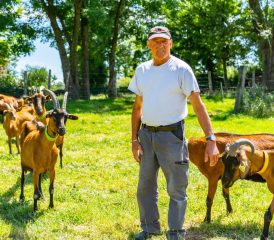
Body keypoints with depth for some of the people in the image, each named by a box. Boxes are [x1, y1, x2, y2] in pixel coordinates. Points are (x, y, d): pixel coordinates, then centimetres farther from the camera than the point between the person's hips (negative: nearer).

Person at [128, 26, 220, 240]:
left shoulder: (181, 69, -9)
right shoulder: (142, 70, 6)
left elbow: (198, 105, -13)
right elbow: (138, 107, 11)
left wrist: (211, 140, -22)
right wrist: (134, 140, 6)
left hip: (171, 134, -5)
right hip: (146, 134, 5)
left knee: (176, 188, 2)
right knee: (145, 186, 14)